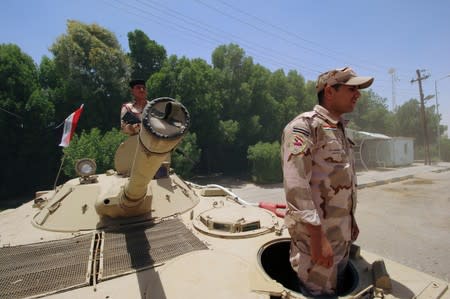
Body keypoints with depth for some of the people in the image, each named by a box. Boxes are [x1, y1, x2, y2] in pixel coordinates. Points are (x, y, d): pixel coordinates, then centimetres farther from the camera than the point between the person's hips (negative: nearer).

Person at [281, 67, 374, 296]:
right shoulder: (303, 126, -18)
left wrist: (351, 220, 20)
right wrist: (317, 237, -26)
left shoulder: (339, 131, 12)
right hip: (316, 234, -9)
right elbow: (295, 185, -27)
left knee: (338, 289, 23)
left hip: (343, 236, 9)